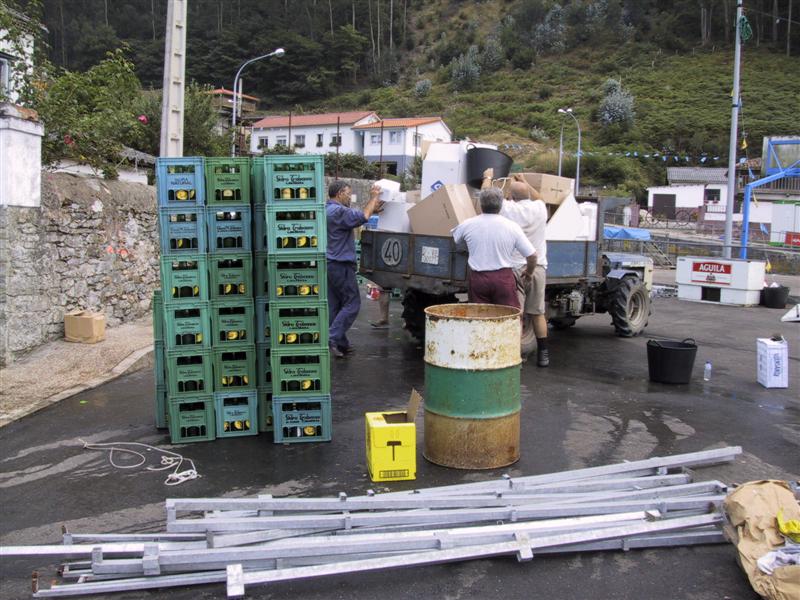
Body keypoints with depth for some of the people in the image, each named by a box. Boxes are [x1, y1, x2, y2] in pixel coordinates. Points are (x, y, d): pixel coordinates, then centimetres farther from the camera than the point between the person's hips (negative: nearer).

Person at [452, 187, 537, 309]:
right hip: (504, 277, -1)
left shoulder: (468, 225, -1)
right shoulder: (512, 226, -4)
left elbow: (455, 239, 21)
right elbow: (531, 255, -3)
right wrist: (529, 273, 16)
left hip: (477, 278, 1)